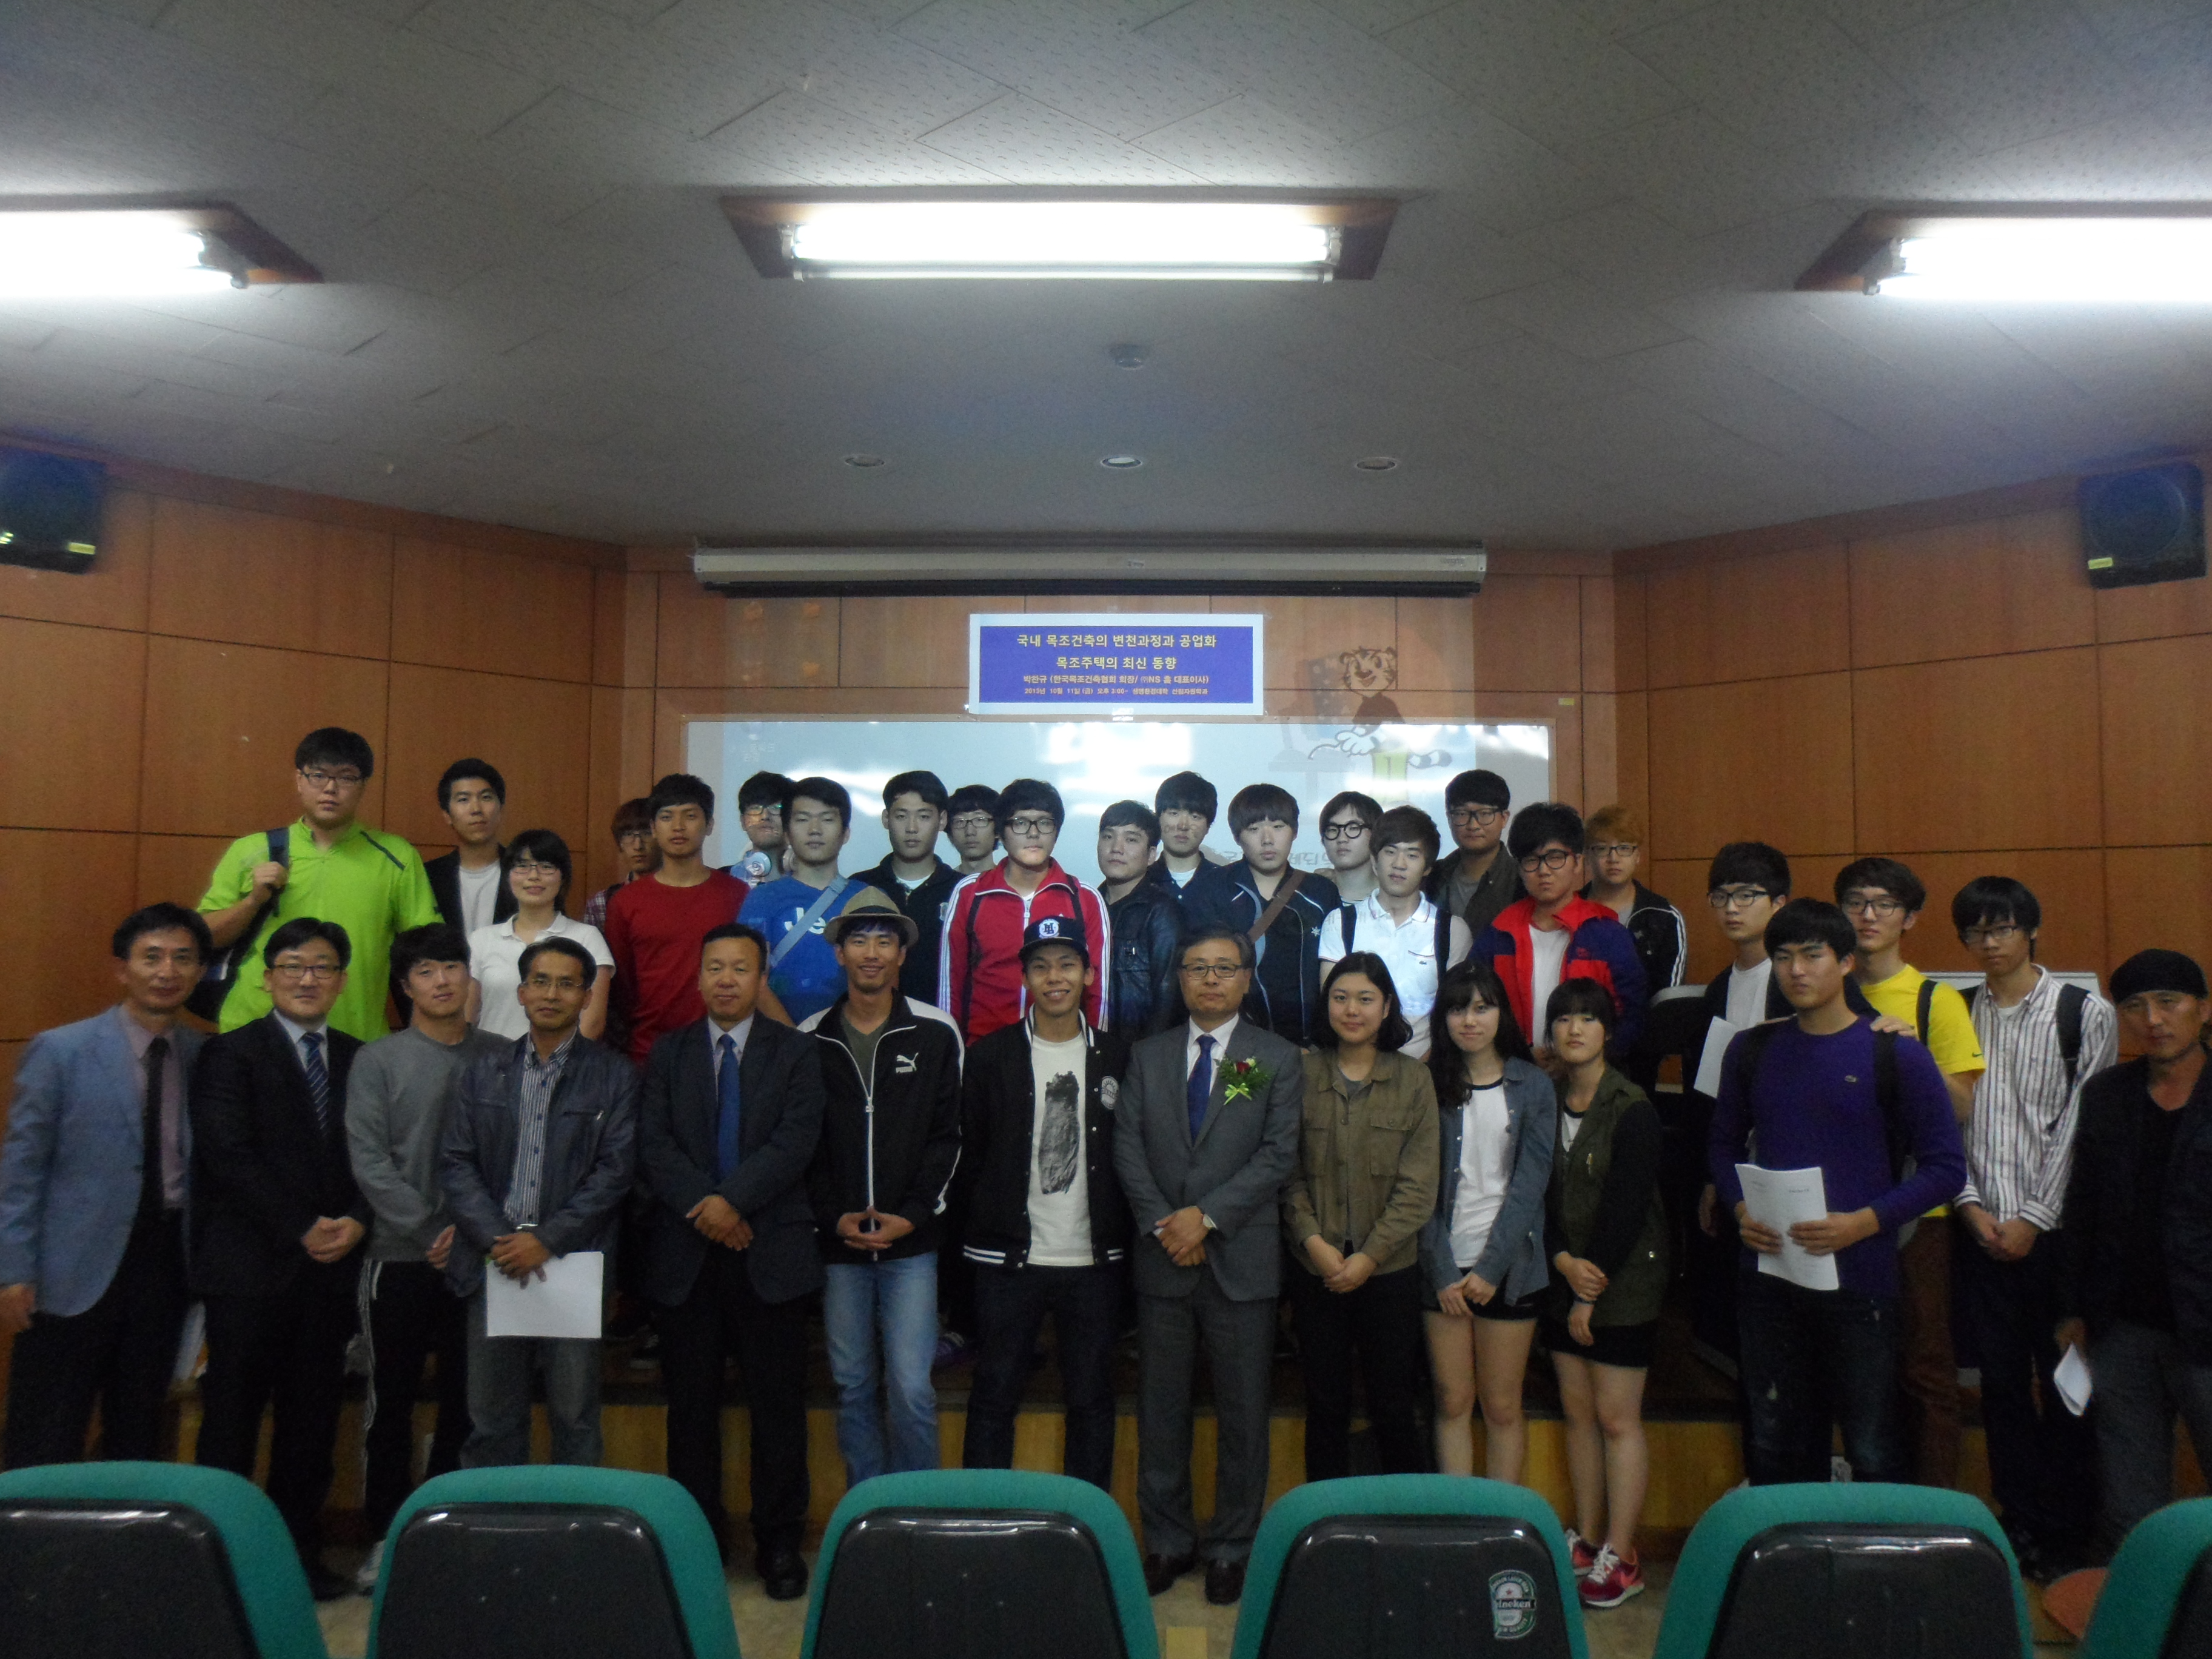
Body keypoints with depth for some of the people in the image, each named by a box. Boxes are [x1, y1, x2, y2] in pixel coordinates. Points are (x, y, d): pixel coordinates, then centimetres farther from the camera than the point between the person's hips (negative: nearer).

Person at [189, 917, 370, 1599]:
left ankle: (299, 1551, 19)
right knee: (232, 1419, 2)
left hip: (331, 1264, 4)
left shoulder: (360, 1059, 11)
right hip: (250, 1266, -4)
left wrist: (357, 1221, -9)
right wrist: (302, 1229, -14)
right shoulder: (231, 1054, 0)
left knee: (313, 1420, 8)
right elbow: (229, 1157, -10)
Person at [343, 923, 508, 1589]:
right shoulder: (378, 1061, 2)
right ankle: (386, 1534, 19)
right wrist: (428, 1233, -12)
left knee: (467, 1402, 7)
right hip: (401, 1257, -1)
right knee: (391, 1401, 6)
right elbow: (369, 1160, -5)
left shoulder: (501, 1058, 5)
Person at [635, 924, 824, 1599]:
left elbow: (796, 1141, -7)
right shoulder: (668, 1053, 10)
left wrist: (733, 1200, -17)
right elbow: (654, 1146, 0)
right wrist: (704, 1208, -13)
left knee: (778, 1404, 4)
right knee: (691, 1404, 9)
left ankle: (779, 1542, 15)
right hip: (684, 1255, 2)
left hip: (771, 1250, -1)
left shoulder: (796, 1052, 5)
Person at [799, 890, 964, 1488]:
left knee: (912, 1387, -5)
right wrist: (833, 1217, -6)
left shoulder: (936, 1034, 0)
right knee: (852, 1385, 11)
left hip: (911, 1239, -2)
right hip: (837, 1240, 2)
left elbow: (947, 1134, 0)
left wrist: (913, 1215, -9)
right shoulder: (810, 1039, 4)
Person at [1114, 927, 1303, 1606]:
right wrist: (1162, 1224, -10)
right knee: (1161, 1410, 10)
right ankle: (1167, 1541, 24)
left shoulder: (1278, 1059, 2)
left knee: (1243, 1415, 6)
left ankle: (1232, 1547, 21)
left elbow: (1279, 1154, -7)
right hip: (1163, 1260, 2)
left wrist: (1207, 1215, -14)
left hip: (1241, 1261, -2)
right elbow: (1128, 1146, 3)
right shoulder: (1148, 1056, 10)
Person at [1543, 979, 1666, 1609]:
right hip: (1565, 1278, 6)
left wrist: (1592, 1293, -13)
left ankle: (1620, 1557, 9)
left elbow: (1626, 1209, -14)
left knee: (1617, 1417, 0)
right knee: (1577, 1410, 11)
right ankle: (1587, 1540, 22)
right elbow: (1541, 1195, 5)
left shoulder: (1632, 1109, -12)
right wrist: (1565, 1262, -10)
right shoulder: (1548, 1103, 5)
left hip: (1624, 1281, -5)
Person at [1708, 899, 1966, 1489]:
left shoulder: (1895, 1055, -5)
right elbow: (1724, 1143, 17)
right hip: (1768, 1274, 4)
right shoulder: (1752, 1051, 7)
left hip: (1857, 1279, -4)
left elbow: (1946, 1167, -5)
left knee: (1873, 1451, 4)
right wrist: (1741, 1209, -2)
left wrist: (1864, 1222, -16)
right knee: (1774, 1445, 15)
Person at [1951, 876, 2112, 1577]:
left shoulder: (2085, 1013, -2)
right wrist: (1971, 1206, -5)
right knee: (2002, 1381, 9)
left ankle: (2067, 1535, 17)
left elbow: (2082, 1127, -5)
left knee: (2064, 1382, 4)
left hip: (2054, 1229, -3)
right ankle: (2017, 1527, 20)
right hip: (1982, 1230, 3)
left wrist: (2034, 1219, -8)